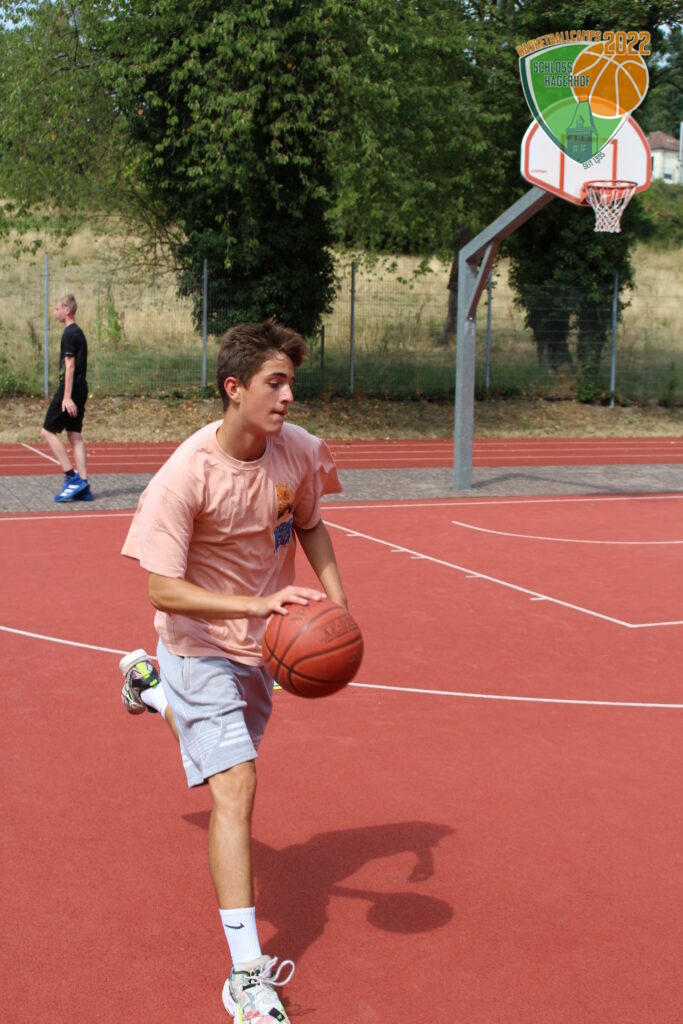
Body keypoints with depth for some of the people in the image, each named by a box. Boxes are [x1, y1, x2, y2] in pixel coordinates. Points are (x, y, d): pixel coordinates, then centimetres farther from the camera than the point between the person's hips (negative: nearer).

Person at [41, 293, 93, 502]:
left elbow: (69, 366, -18)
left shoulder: (69, 334, -12)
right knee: (75, 435, 7)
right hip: (80, 389, 9)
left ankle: (72, 477, -8)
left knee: (48, 431, -3)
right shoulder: (78, 332, 17)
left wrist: (66, 397, -21)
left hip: (70, 390, -9)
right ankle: (83, 487, 3)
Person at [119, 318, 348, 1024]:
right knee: (236, 789, -17)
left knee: (231, 769, 27)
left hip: (262, 644, 6)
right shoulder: (184, 477, -29)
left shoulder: (298, 450, -13)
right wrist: (259, 603, -39)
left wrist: (336, 600, -5)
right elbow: (163, 592, -29)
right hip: (201, 644, -6)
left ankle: (151, 687, 59)